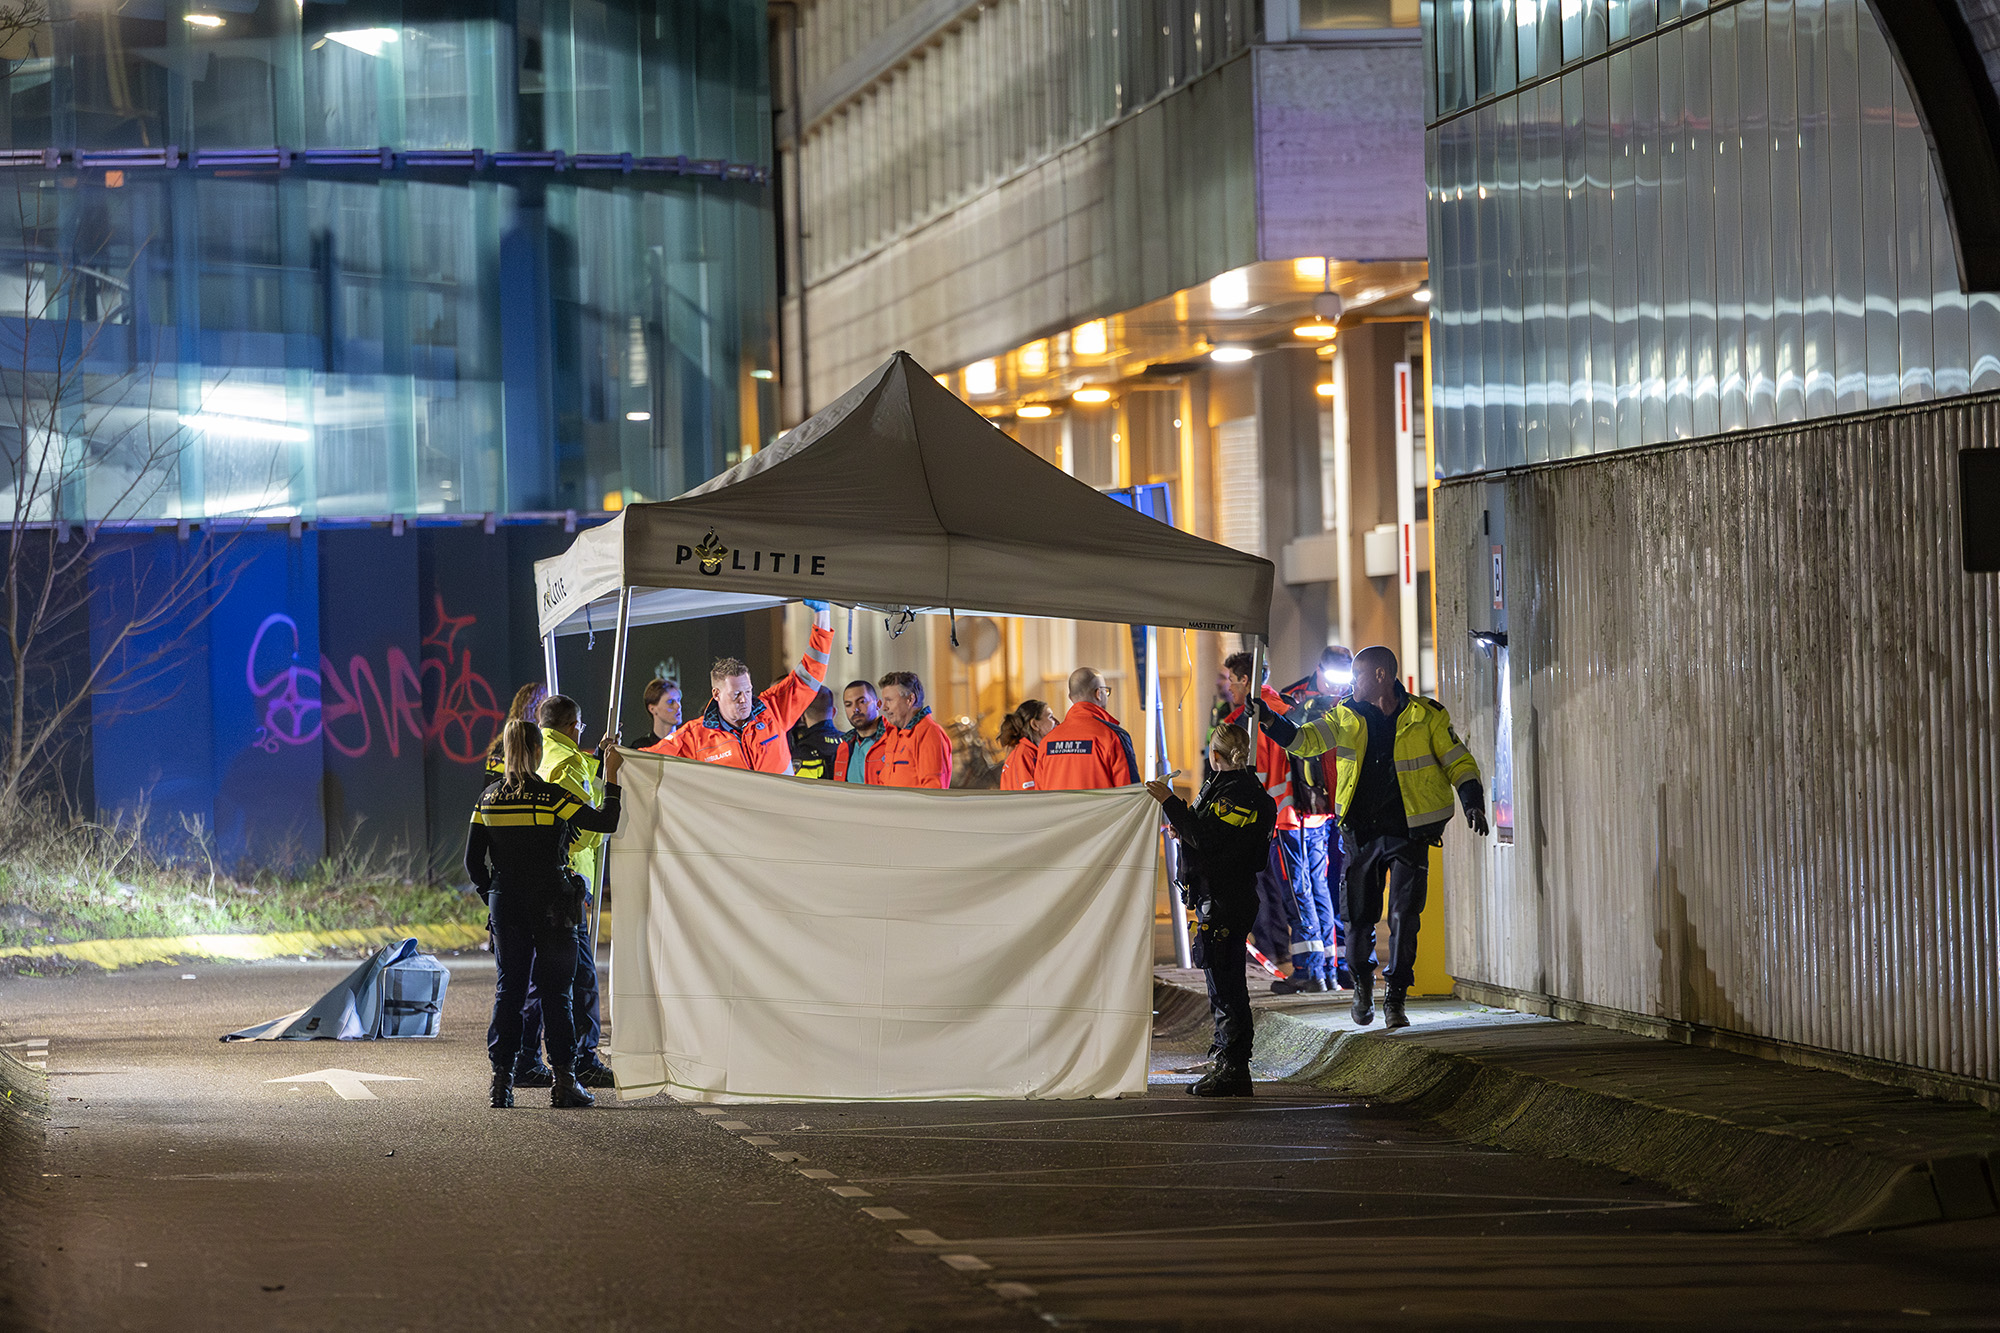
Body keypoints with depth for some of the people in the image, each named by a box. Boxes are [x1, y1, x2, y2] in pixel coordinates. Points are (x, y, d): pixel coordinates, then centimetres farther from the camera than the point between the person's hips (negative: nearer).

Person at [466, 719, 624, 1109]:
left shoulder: (488, 800, 1)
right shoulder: (552, 797, -11)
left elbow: (473, 862, 4)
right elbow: (606, 822, -11)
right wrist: (611, 780, 0)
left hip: (505, 905, 3)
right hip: (550, 908, -3)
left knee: (508, 989, 8)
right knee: (555, 990, 3)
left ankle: (502, 1078, 3)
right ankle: (564, 1080, 3)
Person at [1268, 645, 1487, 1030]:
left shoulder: (1426, 716, -1)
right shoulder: (1347, 717, 6)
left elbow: (1459, 762, 4)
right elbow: (1306, 740, -3)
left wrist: (1473, 803, -10)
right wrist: (1270, 721, -19)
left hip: (1409, 834, -3)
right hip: (1363, 833, 3)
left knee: (1405, 915, -8)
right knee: (1358, 914, 5)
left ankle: (1395, 999, -1)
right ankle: (1362, 981, 29)